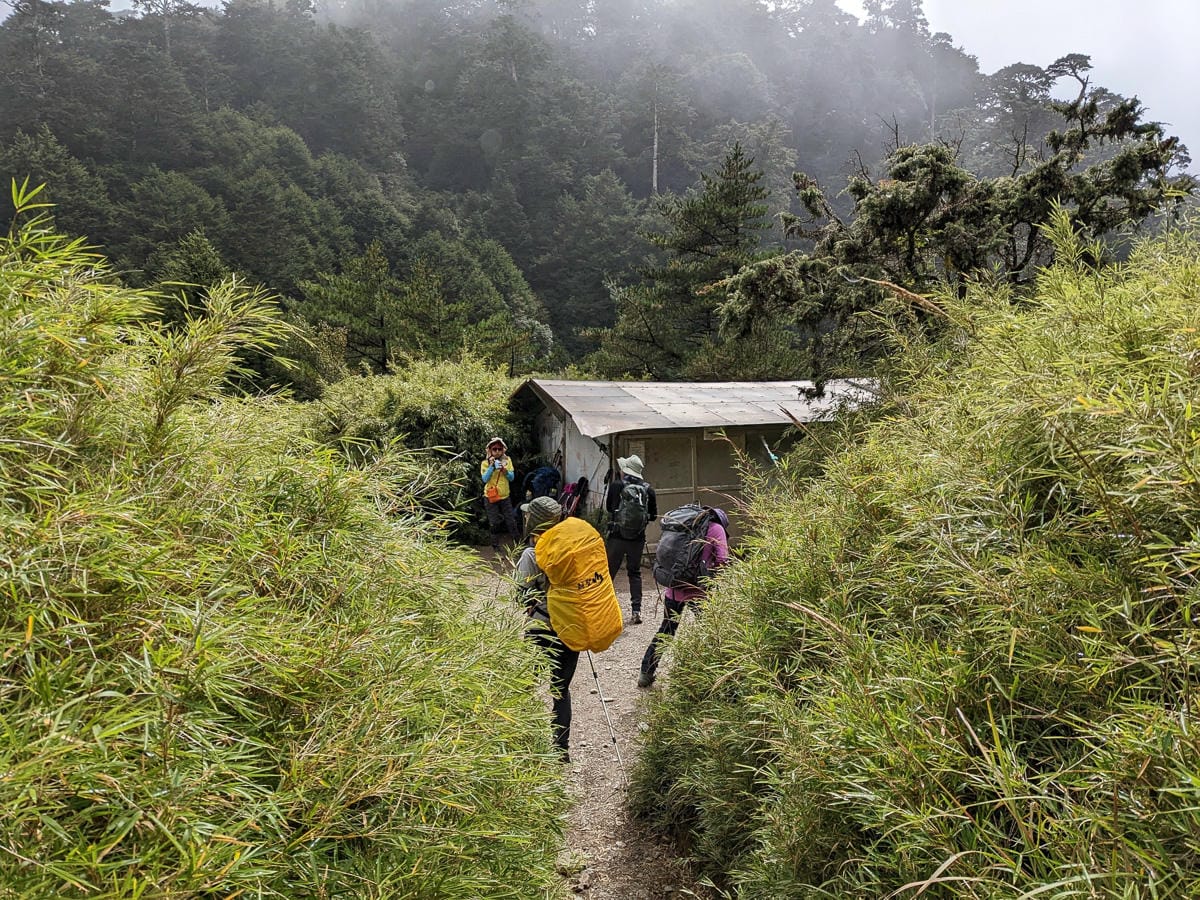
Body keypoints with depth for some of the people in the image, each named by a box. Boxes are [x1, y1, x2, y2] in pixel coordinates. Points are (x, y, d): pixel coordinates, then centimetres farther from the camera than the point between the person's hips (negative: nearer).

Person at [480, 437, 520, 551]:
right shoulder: (485, 463, -3)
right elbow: (485, 479, -14)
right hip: (490, 497, -2)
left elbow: (511, 478, 1)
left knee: (511, 522, 2)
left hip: (505, 496, 2)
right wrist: (491, 466, -21)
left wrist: (505, 470, -17)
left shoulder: (507, 460, 3)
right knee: (494, 524, 4)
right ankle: (496, 546, 16)